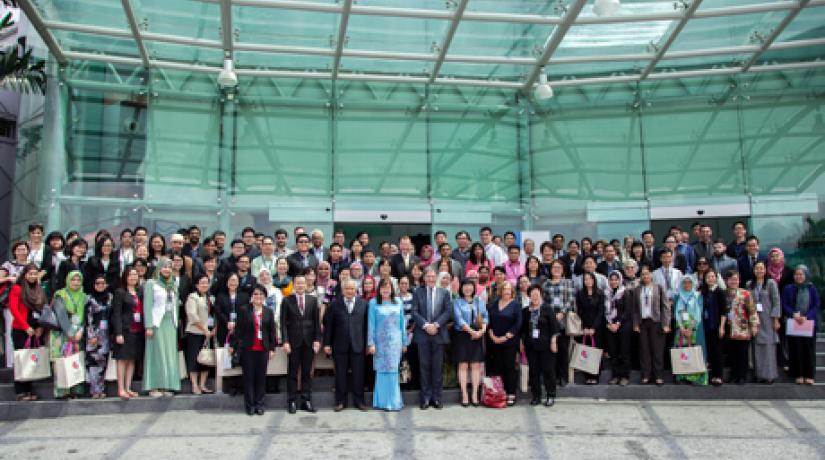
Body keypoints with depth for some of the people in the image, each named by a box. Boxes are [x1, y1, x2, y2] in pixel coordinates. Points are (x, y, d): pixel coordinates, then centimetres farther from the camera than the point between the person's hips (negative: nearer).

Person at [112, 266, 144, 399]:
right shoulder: (120, 292, -4)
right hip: (125, 330, -6)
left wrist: (145, 328, 2)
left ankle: (128, 388, 16)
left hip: (138, 331, 6)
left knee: (132, 360, 9)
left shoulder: (140, 292, 13)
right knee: (123, 359, -1)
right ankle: (121, 389, 4)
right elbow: (116, 314, -9)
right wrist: (118, 333, -15)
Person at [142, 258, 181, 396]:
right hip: (157, 323, -5)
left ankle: (167, 386, 8)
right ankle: (154, 387, -1)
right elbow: (147, 305, -7)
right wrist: (149, 326, -14)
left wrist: (176, 324, 10)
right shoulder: (151, 284, 0)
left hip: (171, 324, 5)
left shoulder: (173, 285, 17)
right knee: (156, 354, -5)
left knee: (170, 354, 3)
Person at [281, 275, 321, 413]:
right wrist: (285, 341, -10)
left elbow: (317, 321, 6)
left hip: (309, 341, 2)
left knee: (307, 373, 6)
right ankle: (292, 402, 10)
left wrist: (317, 339, -2)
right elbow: (283, 323, -2)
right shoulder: (287, 300, 1)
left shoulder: (313, 300, 7)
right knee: (293, 373, 3)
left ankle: (306, 401, 11)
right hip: (293, 341, -2)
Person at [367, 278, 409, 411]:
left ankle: (394, 401, 9)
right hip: (380, 341, -1)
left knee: (393, 371, 2)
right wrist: (371, 343, -8)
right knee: (381, 371, 1)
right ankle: (382, 401, 8)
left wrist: (404, 342, 7)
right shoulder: (374, 303, 1)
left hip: (395, 341, 2)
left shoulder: (398, 303, 7)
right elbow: (371, 324, -2)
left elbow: (402, 323, 9)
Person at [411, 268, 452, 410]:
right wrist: (425, 325, -13)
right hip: (422, 334, 0)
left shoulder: (444, 292, 8)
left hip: (439, 334, 0)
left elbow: (448, 311, 1)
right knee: (424, 367, 3)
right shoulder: (417, 292, 7)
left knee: (437, 367, 3)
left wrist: (436, 324, -12)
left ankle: (436, 397, 10)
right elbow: (414, 312, -1)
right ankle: (426, 398, 9)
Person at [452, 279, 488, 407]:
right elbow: (459, 319, -9)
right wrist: (472, 331, -18)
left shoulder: (479, 301, 12)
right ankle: (464, 395, 1)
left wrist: (482, 330, -13)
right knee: (463, 365, -1)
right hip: (462, 335, -3)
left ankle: (474, 395, 6)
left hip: (477, 336, 3)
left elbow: (485, 316, 5)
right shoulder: (457, 302, 2)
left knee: (476, 365, 2)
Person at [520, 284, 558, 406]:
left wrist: (553, 342, -9)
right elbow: (523, 328, 14)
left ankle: (550, 396, 10)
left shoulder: (547, 309, -2)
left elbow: (554, 326, -4)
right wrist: (522, 342, 10)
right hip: (530, 345, 4)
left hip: (545, 345, -4)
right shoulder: (526, 311, 9)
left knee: (548, 370, 0)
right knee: (533, 371, 6)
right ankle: (536, 396, 16)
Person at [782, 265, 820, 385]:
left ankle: (809, 375, 10)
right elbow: (784, 305, 1)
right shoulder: (788, 289, 3)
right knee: (796, 349, 2)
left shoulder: (812, 289, 3)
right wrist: (793, 314, -16)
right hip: (793, 324, 0)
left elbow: (817, 306, 0)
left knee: (809, 349, 3)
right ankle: (799, 375, 8)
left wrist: (806, 316, -14)